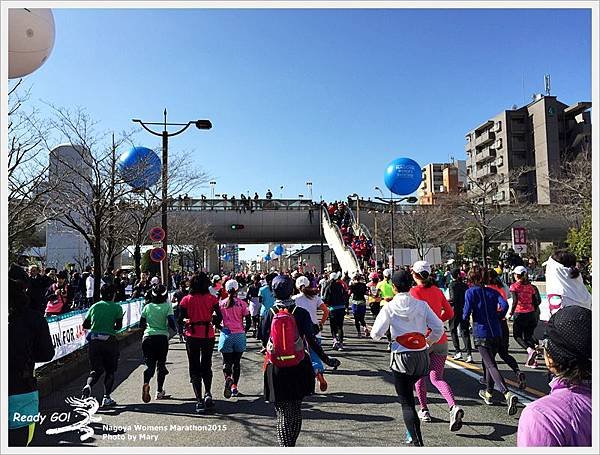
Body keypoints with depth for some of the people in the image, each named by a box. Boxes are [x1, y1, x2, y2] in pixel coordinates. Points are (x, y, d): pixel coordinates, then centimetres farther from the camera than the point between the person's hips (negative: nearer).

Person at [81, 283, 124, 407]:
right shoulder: (117, 307, -3)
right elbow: (119, 326, -9)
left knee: (96, 369, 13)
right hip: (109, 340, -3)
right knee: (110, 370, 11)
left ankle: (88, 385, -16)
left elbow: (85, 325, 7)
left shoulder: (94, 306, 7)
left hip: (94, 341, 3)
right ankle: (106, 397, 7)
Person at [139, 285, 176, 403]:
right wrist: (175, 329, 9)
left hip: (148, 337, 2)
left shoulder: (147, 307, 5)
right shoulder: (167, 306, -3)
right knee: (161, 364, 12)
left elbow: (141, 325, 9)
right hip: (162, 337, -2)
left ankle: (146, 383, -23)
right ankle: (159, 392, 17)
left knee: (150, 364, 6)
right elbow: (171, 322, -11)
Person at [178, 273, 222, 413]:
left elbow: (181, 319, -6)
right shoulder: (211, 298, -6)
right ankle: (208, 394, 10)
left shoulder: (186, 299, -6)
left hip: (192, 336, -1)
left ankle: (199, 400, 4)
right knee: (206, 365, 20)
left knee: (194, 368, 8)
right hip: (208, 335, 1)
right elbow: (219, 317, -8)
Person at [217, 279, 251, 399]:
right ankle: (234, 387, 15)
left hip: (226, 335, 0)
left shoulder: (221, 303, -2)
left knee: (227, 361, 7)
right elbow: (249, 321, -4)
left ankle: (228, 378, -21)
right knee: (236, 362, 13)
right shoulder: (242, 303, -3)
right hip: (239, 335, 0)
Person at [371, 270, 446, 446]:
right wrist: (428, 342, 15)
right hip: (422, 356, 4)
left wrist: (373, 332, 12)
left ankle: (417, 441, -4)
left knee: (406, 402, 4)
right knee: (408, 391, 27)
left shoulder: (389, 308, -7)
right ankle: (411, 432, 30)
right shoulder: (421, 305, -1)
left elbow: (376, 334, -12)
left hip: (401, 356, -4)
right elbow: (439, 328, -3)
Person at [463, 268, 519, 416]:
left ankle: (508, 394, -27)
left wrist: (464, 318, 9)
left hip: (481, 334, -6)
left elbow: (466, 313, -13)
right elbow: (504, 304, -6)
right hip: (496, 333, 6)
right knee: (489, 361, 22)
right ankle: (488, 393, 33)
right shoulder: (492, 291, 10)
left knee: (491, 365, -8)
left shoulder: (470, 292, -2)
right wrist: (498, 318, 9)